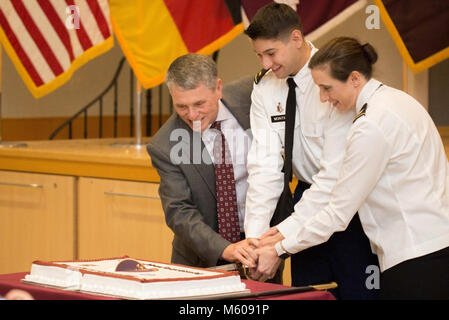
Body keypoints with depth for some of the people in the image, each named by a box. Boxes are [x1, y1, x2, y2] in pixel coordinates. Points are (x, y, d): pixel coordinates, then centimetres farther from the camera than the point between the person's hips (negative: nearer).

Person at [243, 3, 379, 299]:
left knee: (356, 291, -6)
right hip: (309, 194, 5)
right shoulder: (265, 89, -2)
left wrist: (280, 240, -28)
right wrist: (255, 235, -22)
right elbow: (264, 163, -9)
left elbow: (336, 174, -25)